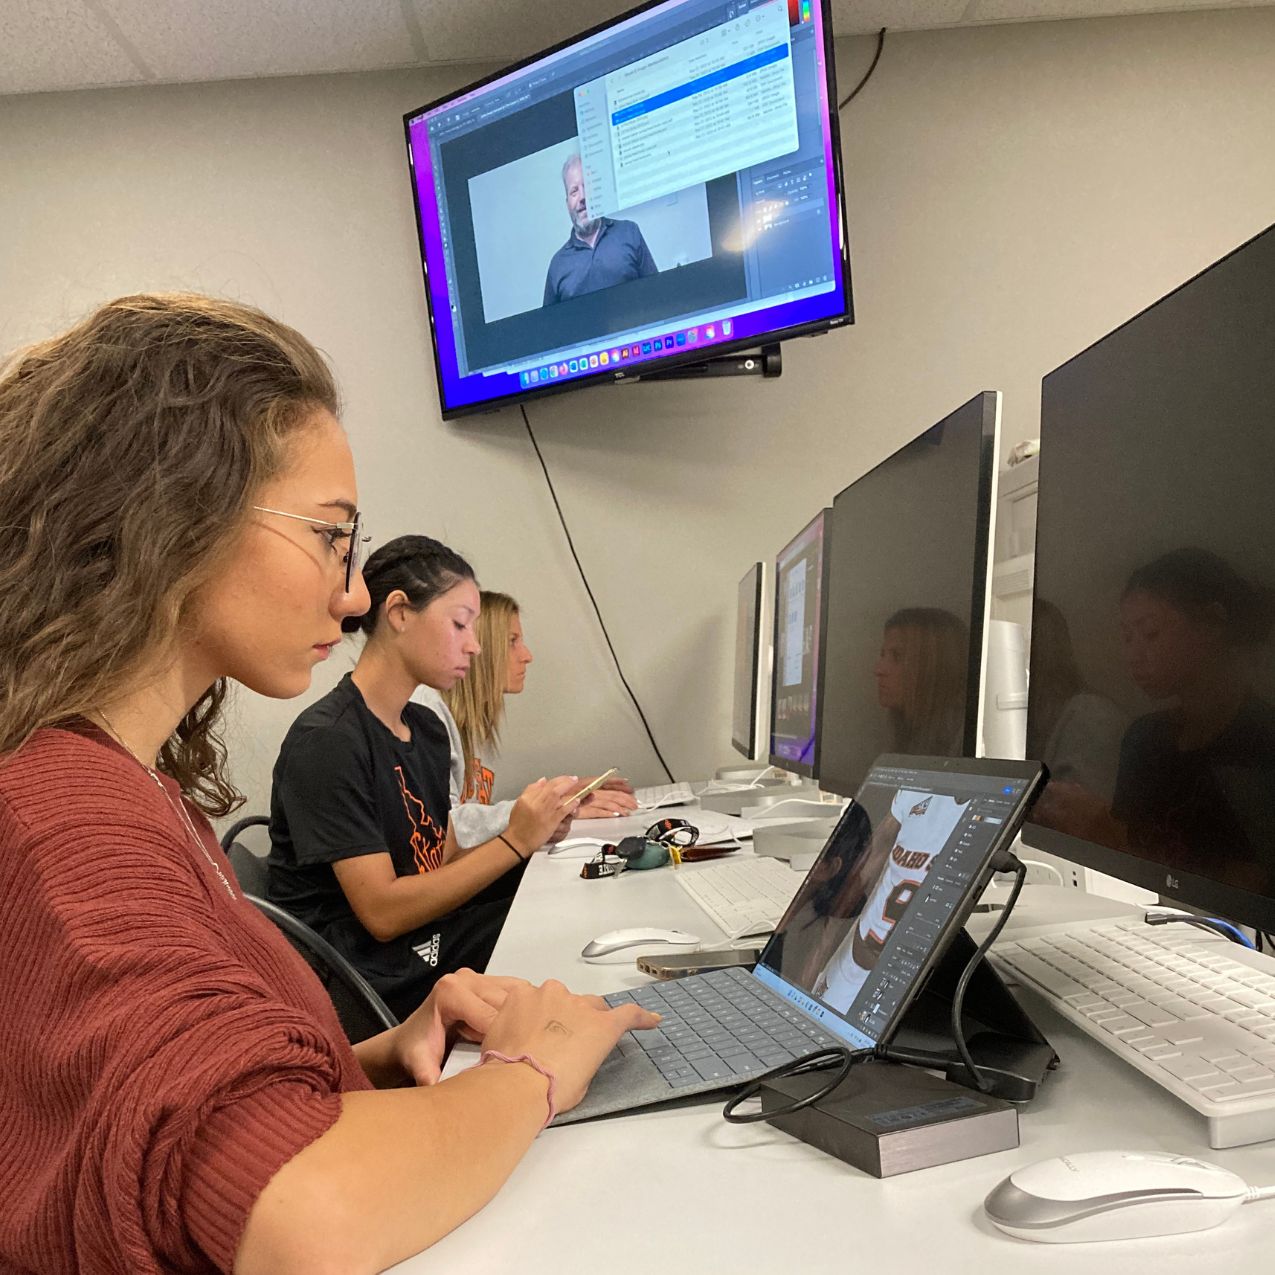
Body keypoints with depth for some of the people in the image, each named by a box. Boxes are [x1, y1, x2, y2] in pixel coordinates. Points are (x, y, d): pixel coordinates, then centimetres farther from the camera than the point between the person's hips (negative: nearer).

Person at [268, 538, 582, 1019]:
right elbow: (383, 912, -19)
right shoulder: (327, 740, -18)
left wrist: (534, 828, -8)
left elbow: (445, 866, 8)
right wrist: (513, 842, -21)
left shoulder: (428, 729, 9)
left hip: (426, 951, 8)